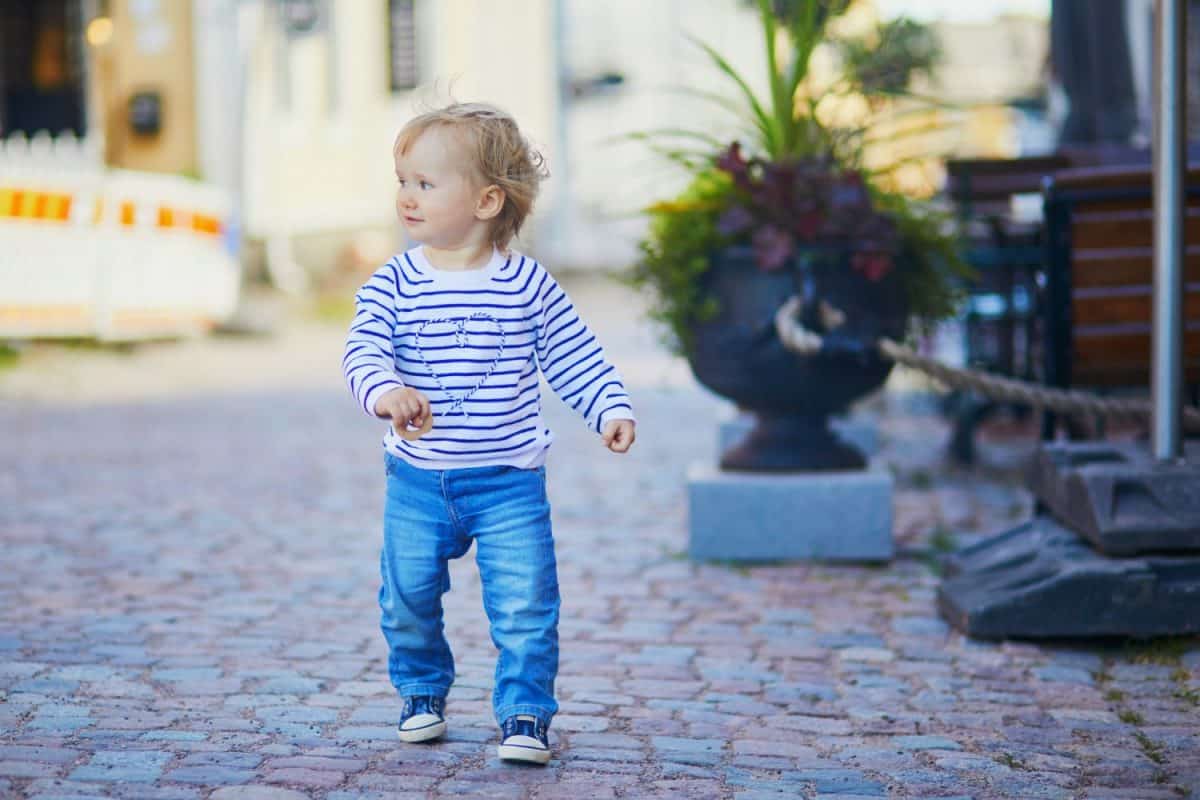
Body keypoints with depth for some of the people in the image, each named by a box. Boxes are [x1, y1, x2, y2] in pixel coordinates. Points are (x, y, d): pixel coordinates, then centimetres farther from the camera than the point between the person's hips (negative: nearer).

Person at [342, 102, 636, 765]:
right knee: (408, 598, 10)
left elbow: (575, 356, 2)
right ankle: (421, 692, 35)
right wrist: (386, 391, -38)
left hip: (508, 481, -1)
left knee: (524, 604, -7)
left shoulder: (529, 285, -5)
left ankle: (525, 714, 9)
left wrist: (611, 410, -10)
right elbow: (364, 350, -17)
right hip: (417, 482, 2)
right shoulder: (393, 283, -4)